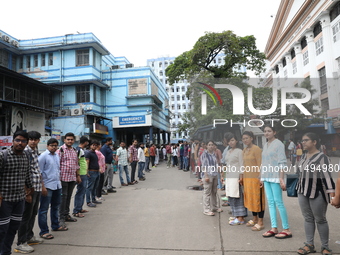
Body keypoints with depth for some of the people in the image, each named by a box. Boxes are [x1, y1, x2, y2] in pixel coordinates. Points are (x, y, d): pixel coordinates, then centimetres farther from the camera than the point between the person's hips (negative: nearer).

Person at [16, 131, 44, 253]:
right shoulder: (25, 152, -16)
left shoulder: (35, 151, 11)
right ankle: (21, 243, 14)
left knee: (33, 213, 19)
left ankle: (29, 236, 34)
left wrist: (42, 186, 20)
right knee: (26, 215, 1)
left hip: (37, 188, 8)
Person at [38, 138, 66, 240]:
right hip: (47, 186, -8)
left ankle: (55, 225, 34)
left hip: (57, 185, 8)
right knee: (44, 209, 0)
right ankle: (44, 231, 7)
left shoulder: (57, 156, 12)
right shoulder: (43, 156, -10)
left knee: (56, 206, 19)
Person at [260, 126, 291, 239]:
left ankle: (286, 229, 8)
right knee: (270, 202, 8)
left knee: (278, 202, -4)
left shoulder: (278, 144, -6)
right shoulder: (265, 145, 14)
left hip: (275, 177, -7)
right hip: (266, 177, 7)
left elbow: (282, 162, -11)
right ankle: (274, 228, 15)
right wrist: (262, 178, 14)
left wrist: (281, 179, -16)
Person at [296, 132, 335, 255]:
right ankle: (309, 245, 22)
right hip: (303, 192, 7)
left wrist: (331, 194, -19)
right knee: (308, 218, 12)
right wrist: (299, 190, 20)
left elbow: (327, 176, -15)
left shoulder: (322, 157, -11)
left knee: (320, 220, 5)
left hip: (317, 193, -6)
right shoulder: (303, 157, 11)